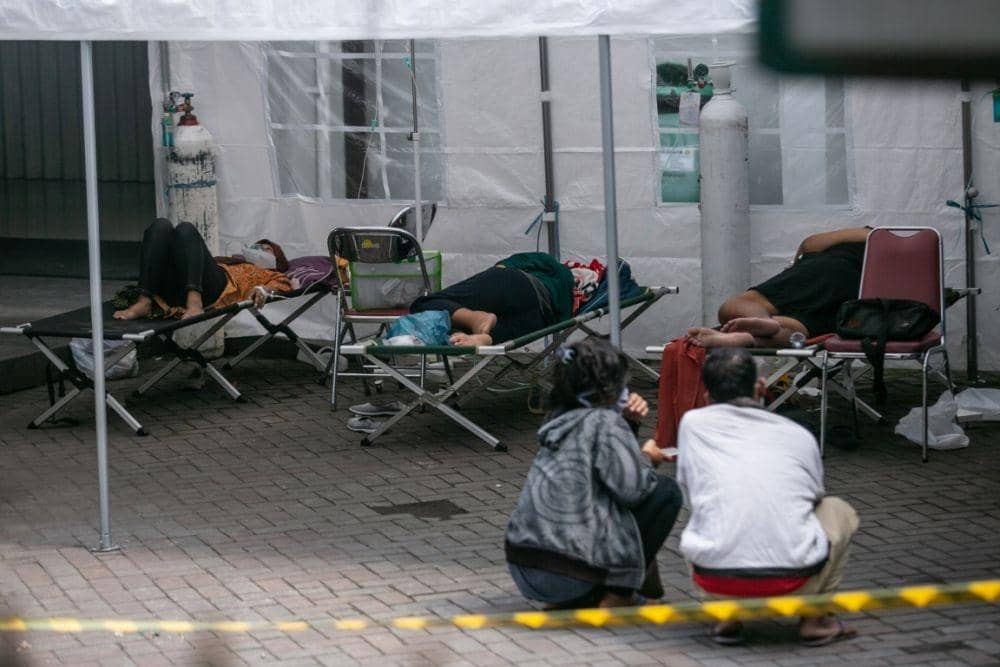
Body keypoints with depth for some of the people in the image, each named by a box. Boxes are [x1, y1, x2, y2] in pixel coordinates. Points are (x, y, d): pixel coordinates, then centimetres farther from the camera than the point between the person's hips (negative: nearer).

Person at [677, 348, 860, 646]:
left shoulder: (693, 423, 14)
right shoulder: (800, 435, 17)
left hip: (717, 583, 1)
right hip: (794, 583, -1)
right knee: (838, 510, 30)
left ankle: (727, 617, 16)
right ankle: (815, 619, 17)